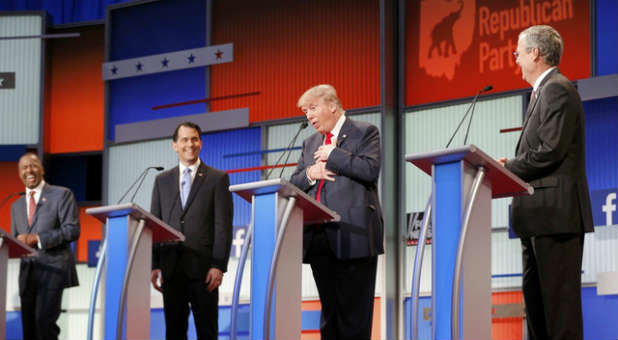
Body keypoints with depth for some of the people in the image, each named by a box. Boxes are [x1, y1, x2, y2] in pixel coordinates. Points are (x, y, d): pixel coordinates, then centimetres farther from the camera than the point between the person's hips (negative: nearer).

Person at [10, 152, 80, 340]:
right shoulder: (17, 206, 22)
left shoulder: (62, 195, 4)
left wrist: (37, 238, -15)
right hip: (27, 273, 6)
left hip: (53, 268, -6)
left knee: (44, 321, -20)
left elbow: (72, 230, -7)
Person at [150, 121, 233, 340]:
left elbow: (223, 226, -1)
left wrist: (219, 266, -10)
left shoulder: (217, 179, 5)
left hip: (202, 269, -3)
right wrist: (154, 265, 3)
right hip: (171, 269, 3)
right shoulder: (162, 181, 15)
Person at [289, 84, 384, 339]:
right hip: (319, 237, 6)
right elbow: (293, 184, 18)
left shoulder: (364, 133, 3)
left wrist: (333, 155, -8)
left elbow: (371, 169, -13)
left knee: (354, 310, -7)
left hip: (352, 235, -6)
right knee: (329, 310, 8)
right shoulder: (311, 143, 22)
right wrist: (310, 174, -2)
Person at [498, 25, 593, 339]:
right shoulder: (543, 92, 22)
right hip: (539, 218, 11)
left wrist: (507, 169, -10)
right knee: (536, 300, 10)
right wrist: (511, 166, 4)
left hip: (556, 212, -11)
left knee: (559, 298, -11)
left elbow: (550, 151, -20)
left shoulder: (558, 90, -10)